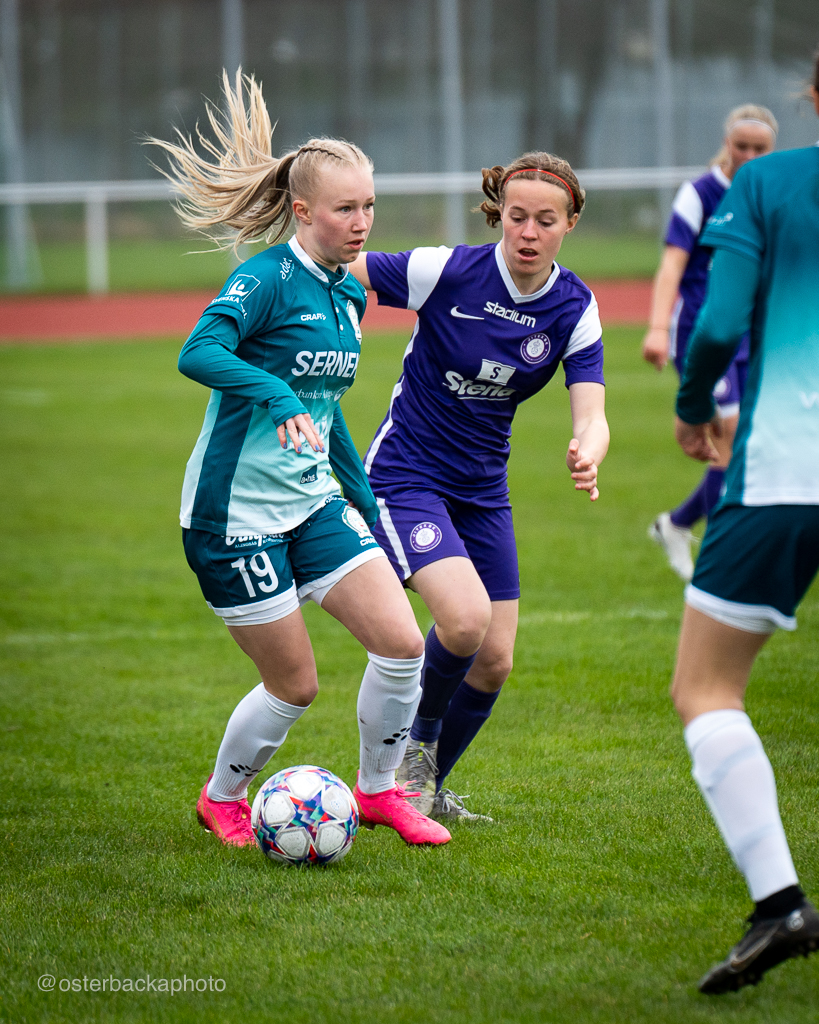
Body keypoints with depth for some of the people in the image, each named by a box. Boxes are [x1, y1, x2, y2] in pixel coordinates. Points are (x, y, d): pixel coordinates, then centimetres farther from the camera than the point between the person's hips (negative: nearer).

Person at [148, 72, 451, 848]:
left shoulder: (347, 295, 9)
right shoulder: (269, 278, -15)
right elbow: (198, 352, -32)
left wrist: (367, 503, 23)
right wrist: (277, 397, -45)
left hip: (312, 502, 7)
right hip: (235, 511, -7)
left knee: (402, 642, -5)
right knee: (295, 685, 0)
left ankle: (378, 791, 16)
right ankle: (222, 800, 26)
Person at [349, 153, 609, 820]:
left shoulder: (575, 310, -7)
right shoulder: (446, 271, -18)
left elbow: (591, 414, -16)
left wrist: (587, 458, -38)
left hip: (483, 489, 5)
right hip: (404, 475, -5)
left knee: (494, 661, 4)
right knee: (465, 616, -26)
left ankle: (427, 787, 28)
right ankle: (418, 741, 4)